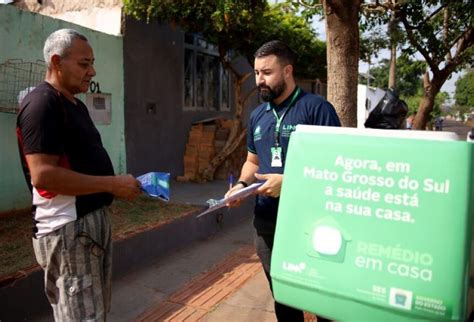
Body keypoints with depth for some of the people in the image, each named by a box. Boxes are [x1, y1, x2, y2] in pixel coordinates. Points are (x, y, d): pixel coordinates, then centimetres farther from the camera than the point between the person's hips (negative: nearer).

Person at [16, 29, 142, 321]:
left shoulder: (76, 105, 16)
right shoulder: (42, 103, -15)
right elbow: (43, 175, -25)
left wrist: (119, 184, 7)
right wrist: (112, 184, -21)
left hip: (94, 220, 10)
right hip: (68, 229, -10)